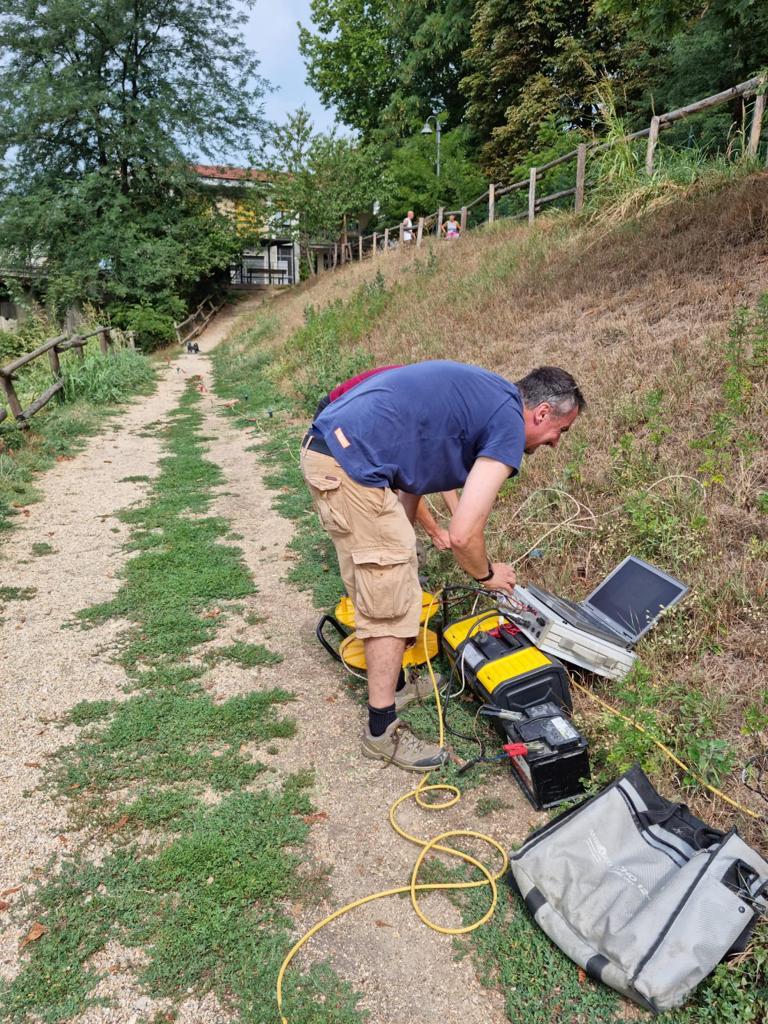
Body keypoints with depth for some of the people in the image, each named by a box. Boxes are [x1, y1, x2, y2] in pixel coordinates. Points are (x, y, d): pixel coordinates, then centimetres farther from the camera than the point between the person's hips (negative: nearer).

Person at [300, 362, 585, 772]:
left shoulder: (478, 392, 21)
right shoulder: (508, 423, -6)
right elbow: (463, 535, -11)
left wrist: (402, 545, 31)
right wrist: (488, 574, 11)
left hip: (322, 446, 10)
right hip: (351, 467, -10)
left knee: (376, 590, 22)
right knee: (391, 606, 2)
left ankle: (392, 683, 40)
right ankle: (382, 730, 17)